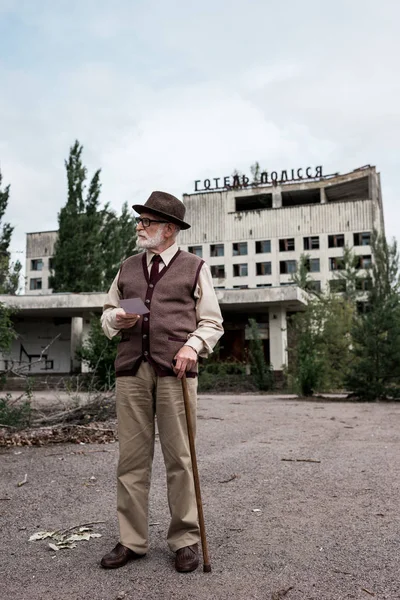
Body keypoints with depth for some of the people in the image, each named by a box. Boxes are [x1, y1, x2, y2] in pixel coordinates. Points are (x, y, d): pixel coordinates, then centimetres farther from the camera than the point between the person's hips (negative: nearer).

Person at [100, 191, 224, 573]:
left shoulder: (195, 268, 10)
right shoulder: (128, 268, 20)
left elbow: (211, 322, 7)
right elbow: (107, 313, 23)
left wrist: (193, 344, -12)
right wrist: (116, 319, 0)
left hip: (175, 370, -3)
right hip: (131, 370, 3)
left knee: (179, 458, 1)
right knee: (132, 457, 4)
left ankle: (185, 540, 14)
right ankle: (132, 541, 15)